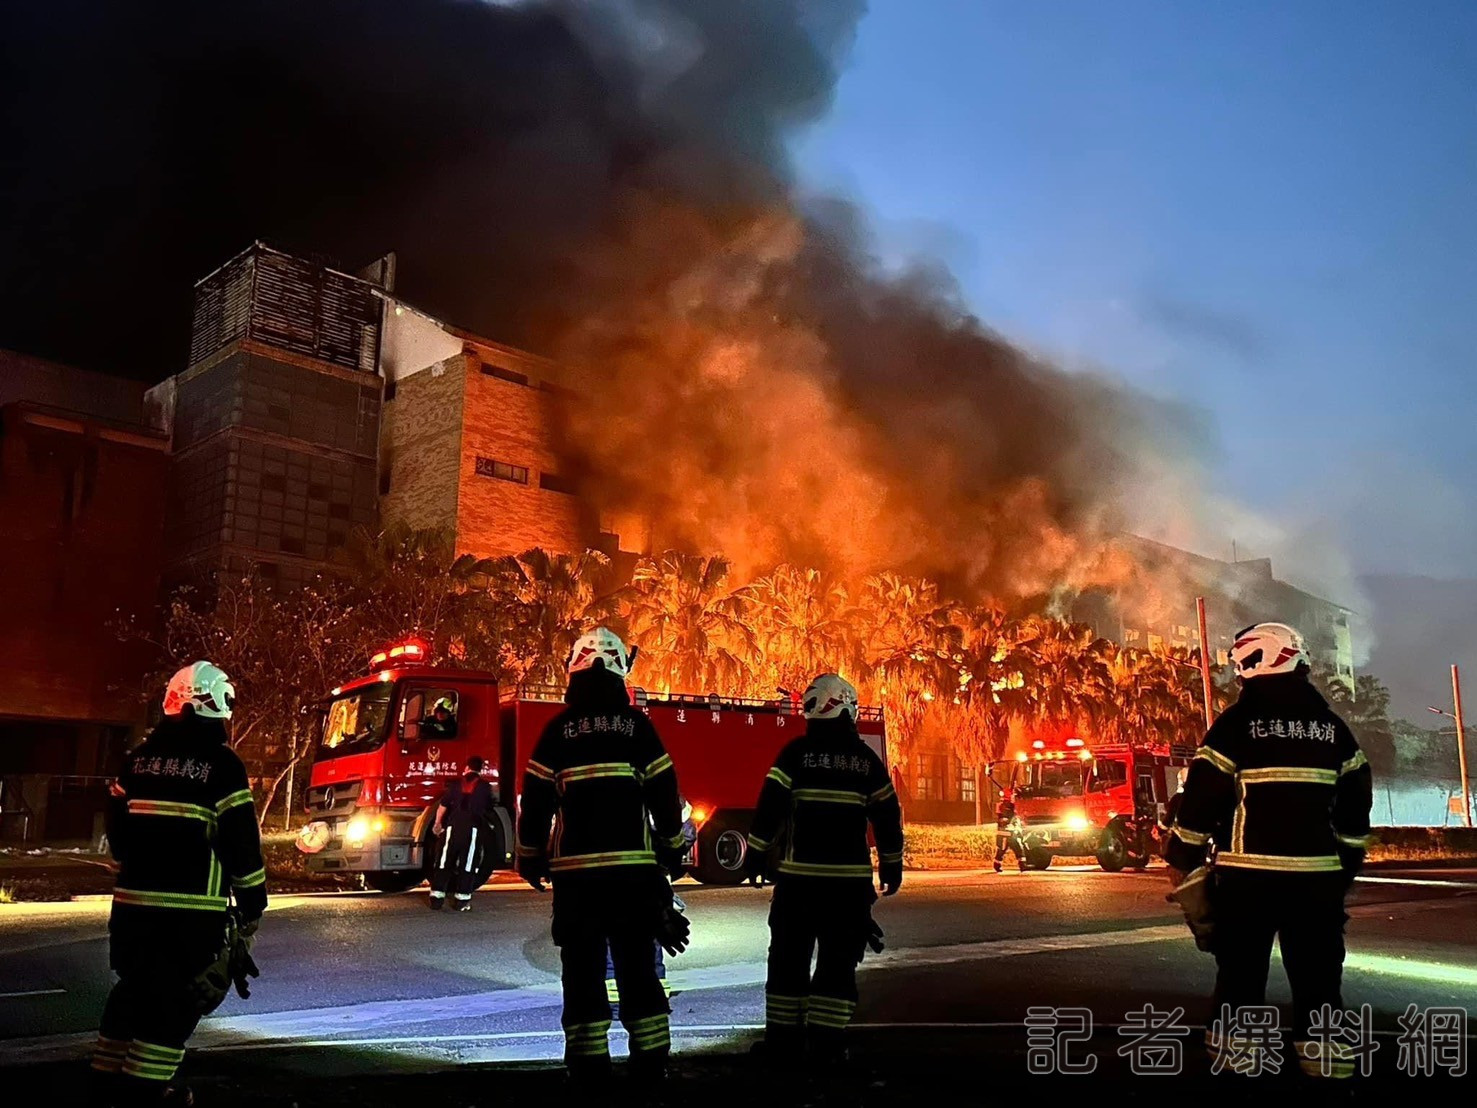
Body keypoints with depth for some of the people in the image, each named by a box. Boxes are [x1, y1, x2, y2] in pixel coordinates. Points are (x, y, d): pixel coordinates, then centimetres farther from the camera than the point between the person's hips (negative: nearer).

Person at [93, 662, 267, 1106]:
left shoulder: (139, 758, 8)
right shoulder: (221, 764, -10)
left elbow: (116, 823, 17)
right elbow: (241, 838, -11)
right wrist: (252, 901, -2)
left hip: (133, 899, 6)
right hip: (193, 906, -6)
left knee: (134, 984, 20)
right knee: (179, 996, 5)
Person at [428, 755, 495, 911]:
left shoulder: (456, 783, 11)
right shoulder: (485, 786, 7)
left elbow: (443, 805, 12)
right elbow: (489, 808, 14)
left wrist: (437, 824, 25)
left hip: (453, 826, 1)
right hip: (473, 828, -1)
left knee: (444, 862, 8)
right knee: (468, 864, 2)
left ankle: (437, 897, 6)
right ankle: (462, 900, -1)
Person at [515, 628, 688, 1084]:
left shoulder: (559, 729, 0)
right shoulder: (636, 724, 1)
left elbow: (535, 800, 1)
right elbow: (665, 794, 2)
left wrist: (530, 858, 12)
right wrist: (672, 850, 14)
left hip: (575, 868, -1)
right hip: (633, 867, 1)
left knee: (583, 968, 6)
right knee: (637, 965, 9)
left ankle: (589, 1066, 8)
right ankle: (650, 1063, 13)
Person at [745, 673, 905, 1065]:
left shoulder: (796, 752, -4)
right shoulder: (867, 760, 3)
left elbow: (769, 806, -6)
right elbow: (887, 816, 7)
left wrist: (756, 855, 2)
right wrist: (892, 866, 16)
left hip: (799, 874, -1)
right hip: (850, 876, 1)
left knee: (790, 957, 9)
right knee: (838, 959, 8)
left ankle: (783, 1039, 13)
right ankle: (828, 1041, 7)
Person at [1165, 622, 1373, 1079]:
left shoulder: (1238, 721, -7)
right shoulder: (1331, 726, 8)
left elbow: (1202, 796, -8)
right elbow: (1356, 802, 13)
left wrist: (1182, 862, 1)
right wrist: (1347, 862, 22)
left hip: (1249, 871, -4)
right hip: (1317, 873, 4)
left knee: (1241, 969, 5)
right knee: (1318, 973, 10)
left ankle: (1235, 1051, 8)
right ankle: (1328, 1057, 12)